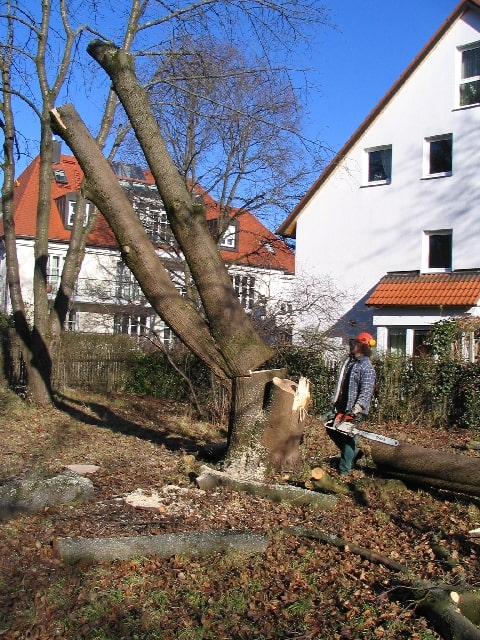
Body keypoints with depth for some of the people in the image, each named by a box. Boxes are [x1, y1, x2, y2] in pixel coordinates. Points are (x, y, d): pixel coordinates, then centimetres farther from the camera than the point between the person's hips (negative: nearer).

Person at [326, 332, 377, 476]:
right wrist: (336, 404, 17)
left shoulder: (367, 368, -17)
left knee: (348, 438, -1)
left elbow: (365, 394, -24)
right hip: (341, 408, 9)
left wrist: (354, 413, -30)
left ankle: (344, 470, 11)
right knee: (331, 429, 16)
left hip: (353, 411, -9)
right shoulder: (349, 361, 9)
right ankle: (354, 453, 34)